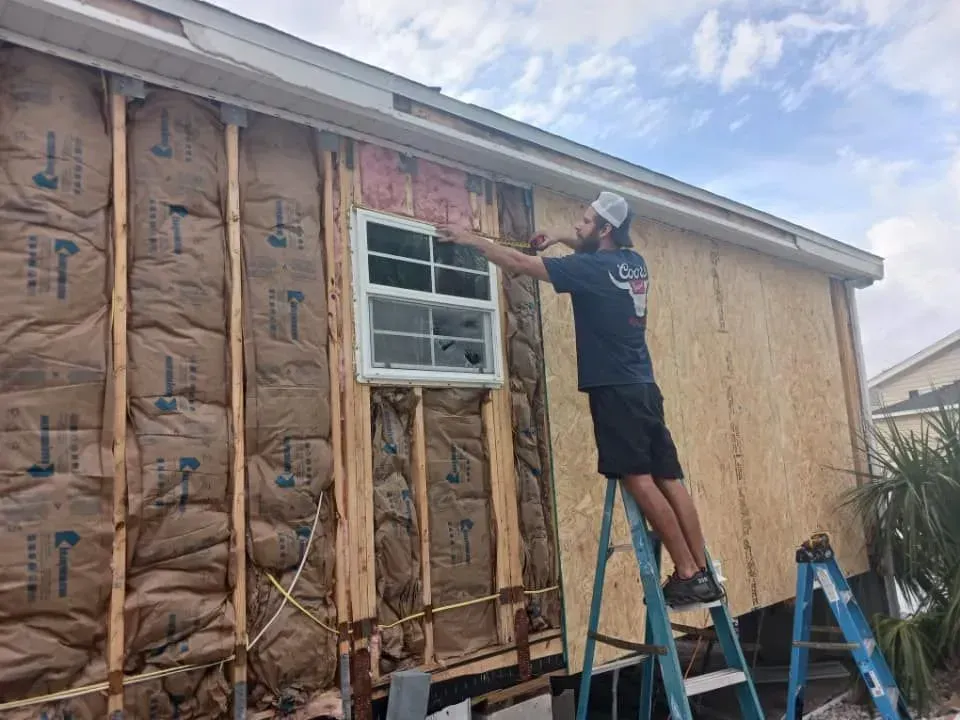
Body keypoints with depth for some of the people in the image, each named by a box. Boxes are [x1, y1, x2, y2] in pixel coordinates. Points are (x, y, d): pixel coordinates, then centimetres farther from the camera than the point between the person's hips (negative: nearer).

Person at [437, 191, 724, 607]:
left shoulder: (591, 268, -10)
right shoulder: (633, 263, 13)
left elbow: (521, 264, -7)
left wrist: (472, 240, 4)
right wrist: (561, 239, 32)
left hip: (614, 389, -8)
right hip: (643, 386, 8)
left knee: (639, 481, -7)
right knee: (669, 479, 6)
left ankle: (689, 575, -4)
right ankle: (703, 573, 8)